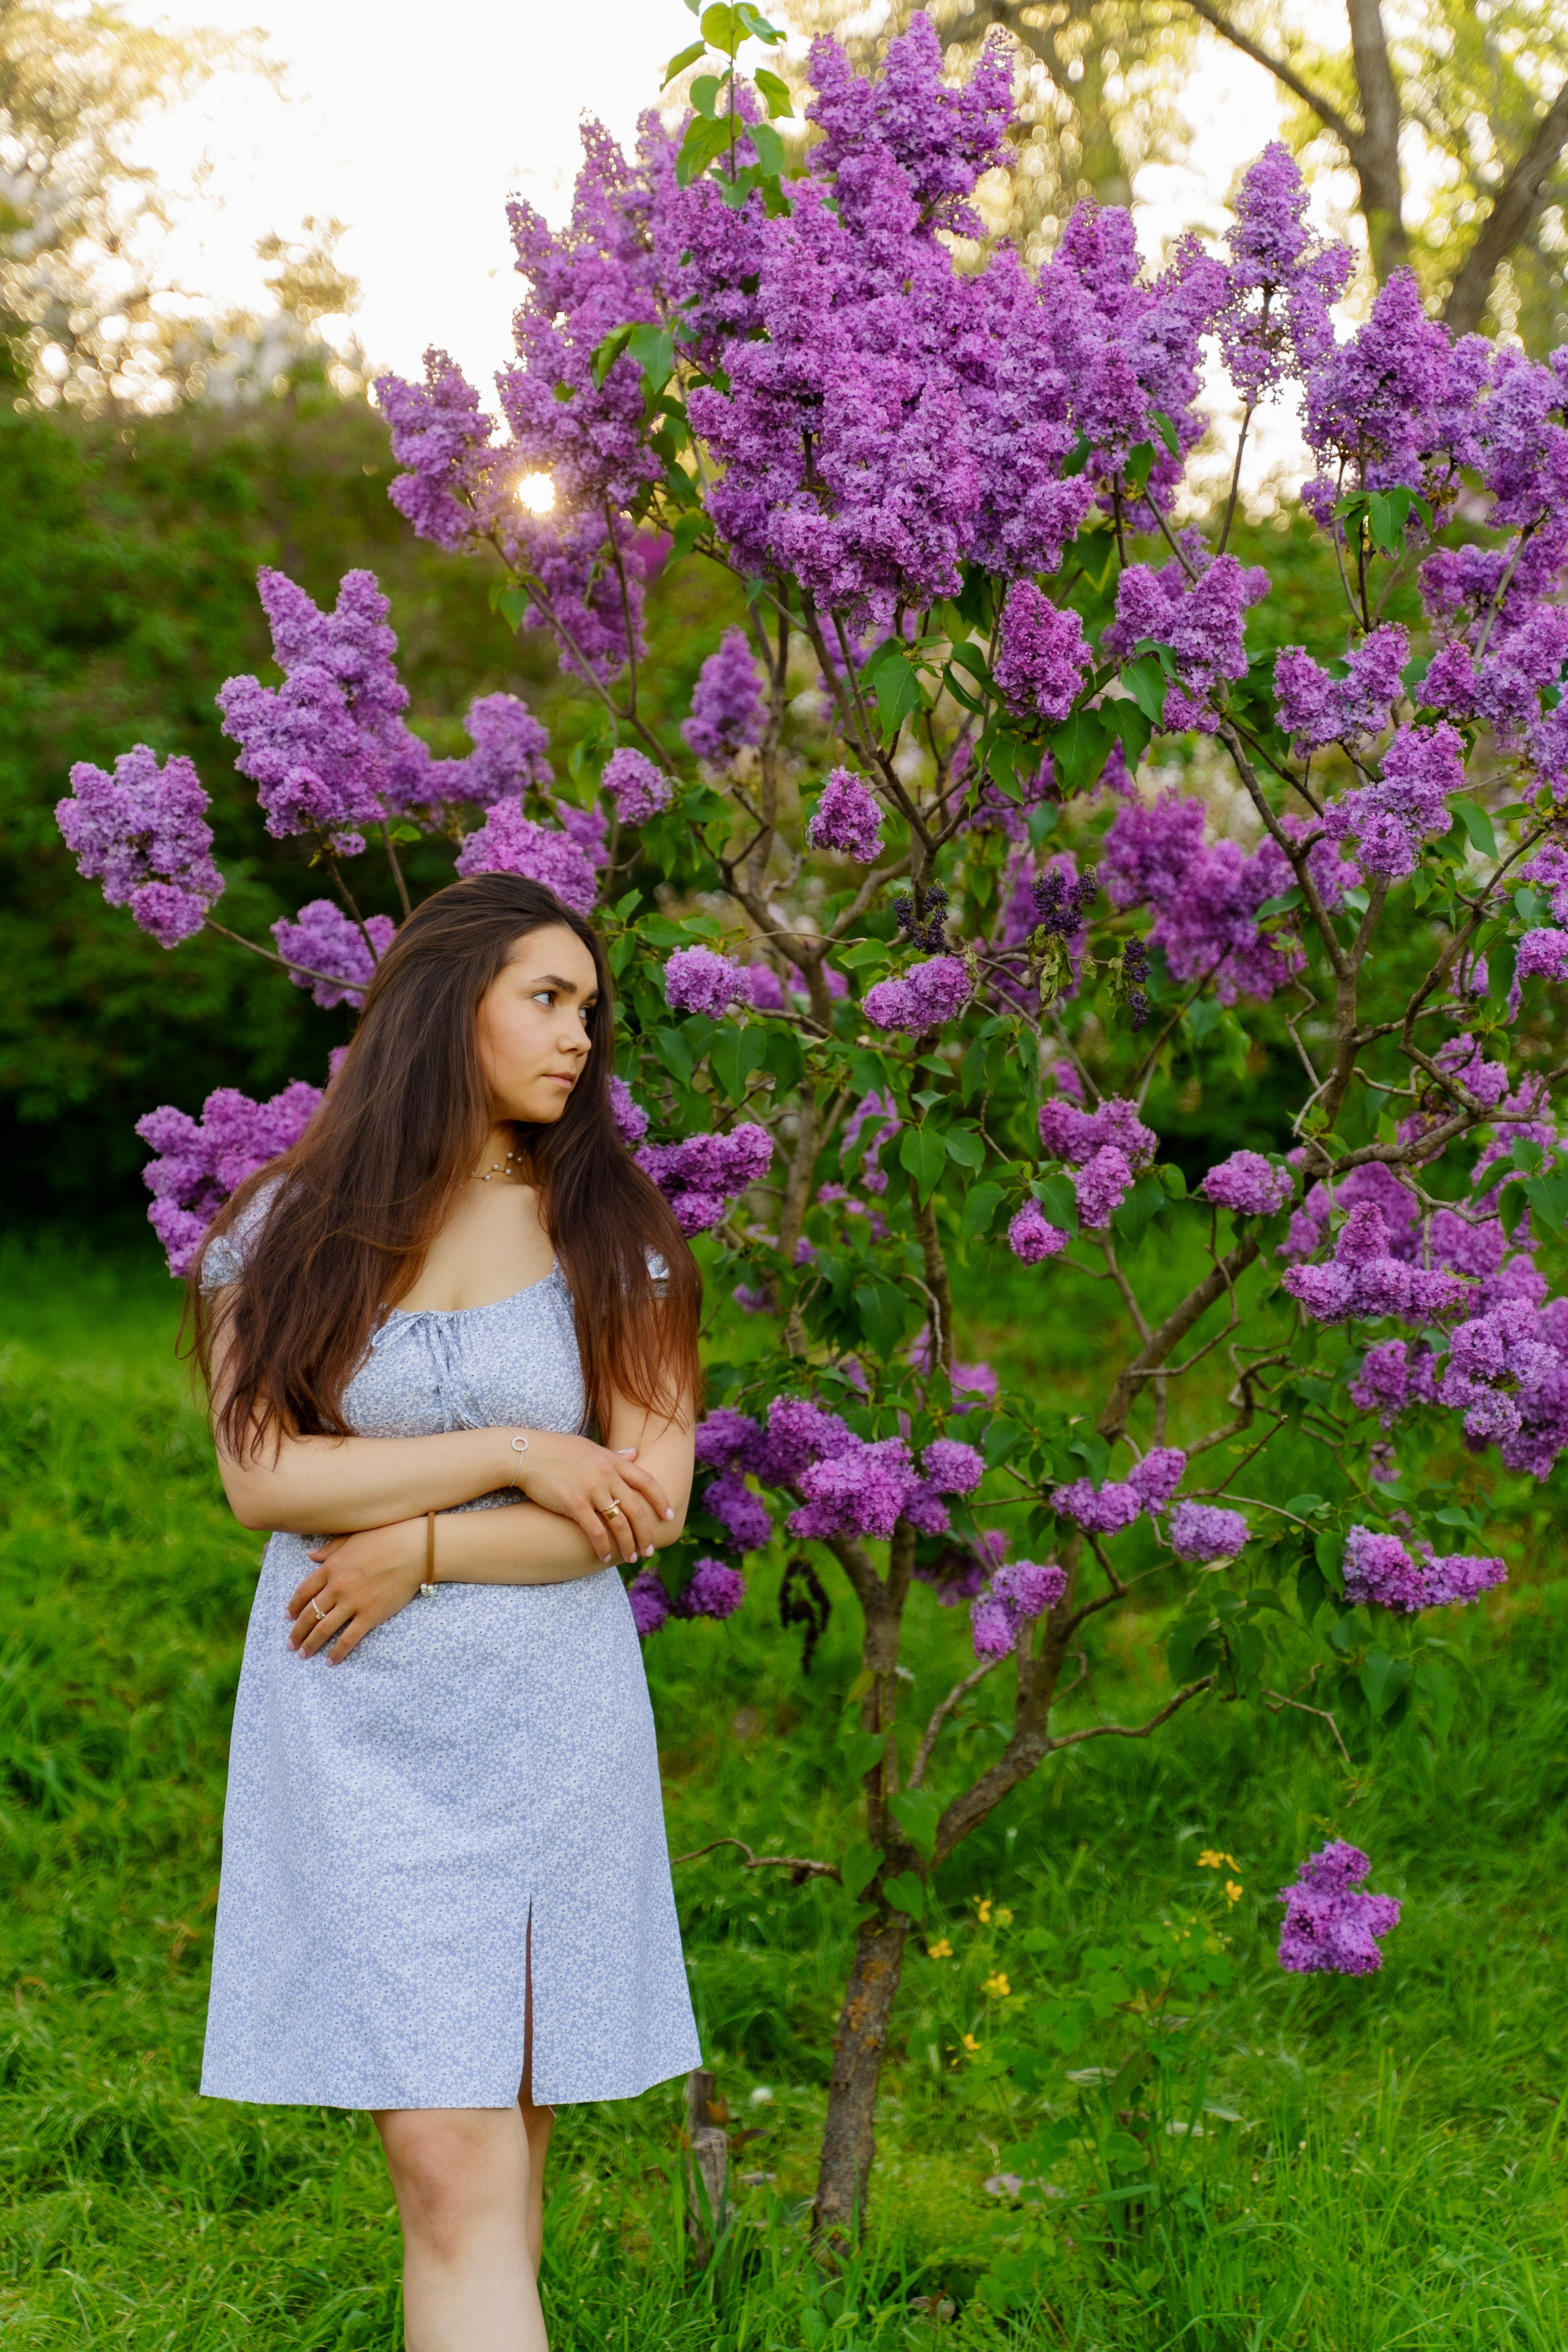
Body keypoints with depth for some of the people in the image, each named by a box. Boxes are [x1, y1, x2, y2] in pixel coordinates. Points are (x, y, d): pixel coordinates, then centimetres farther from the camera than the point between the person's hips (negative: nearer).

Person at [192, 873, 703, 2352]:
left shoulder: (608, 1234, 4)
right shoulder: (288, 1233, 3)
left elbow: (649, 1504, -4)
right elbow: (261, 1479, -8)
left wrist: (417, 1549, -10)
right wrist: (515, 1456, -12)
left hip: (555, 1725, 2)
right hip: (360, 1735, -1)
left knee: (503, 2150, 6)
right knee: (448, 2165, -8)